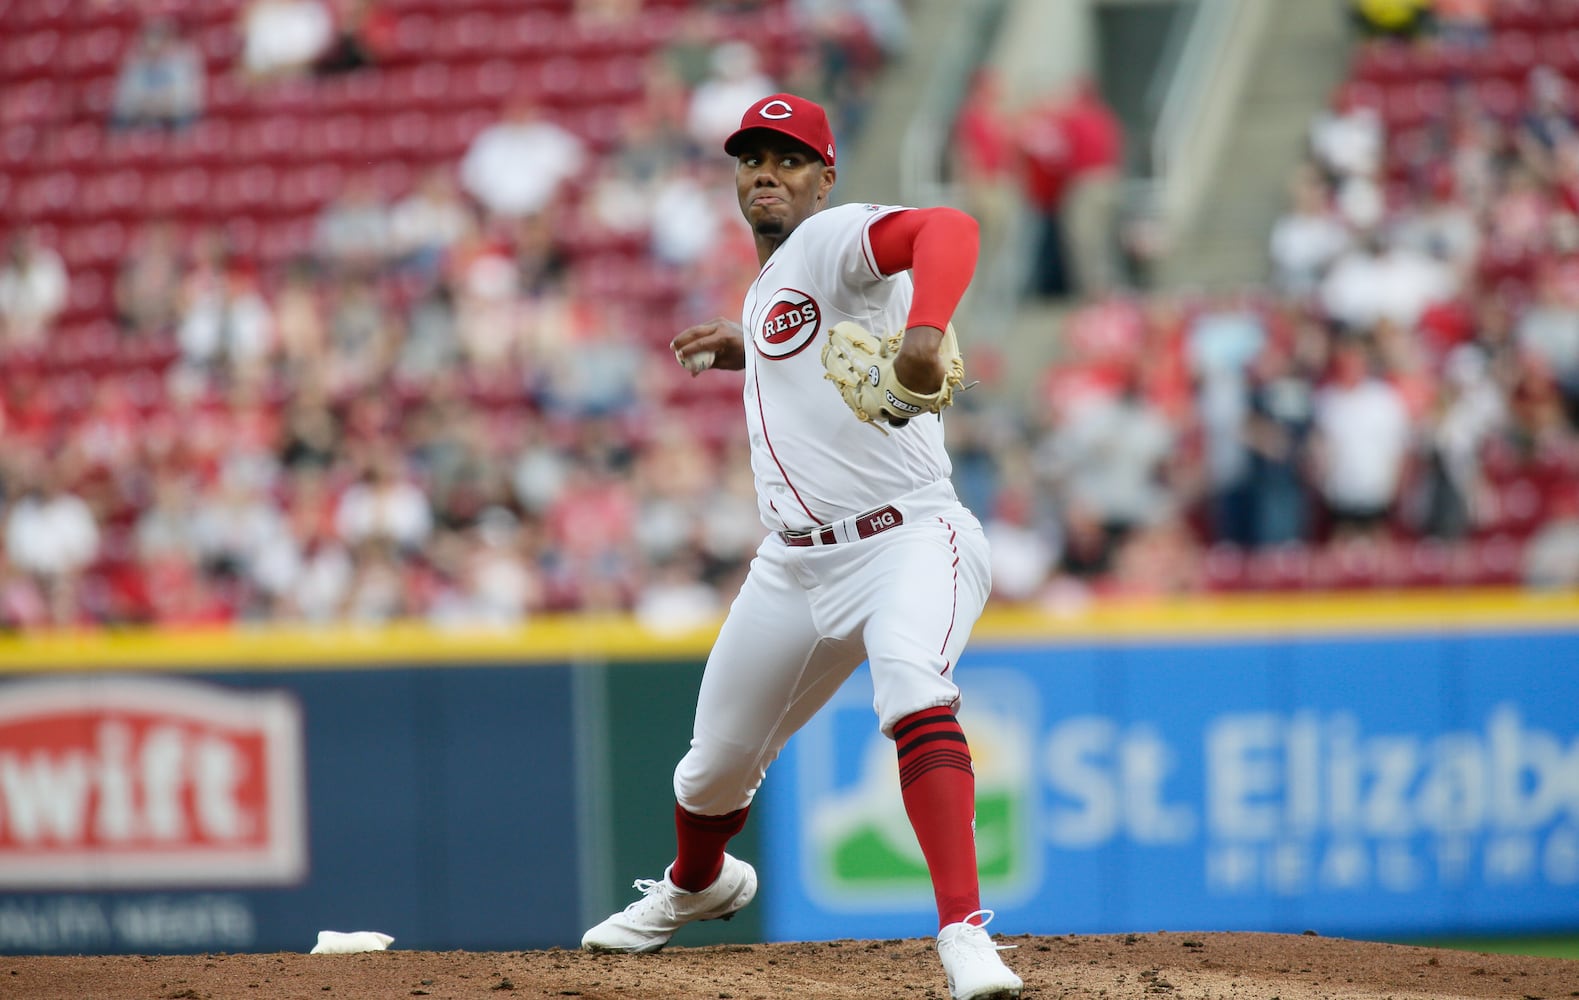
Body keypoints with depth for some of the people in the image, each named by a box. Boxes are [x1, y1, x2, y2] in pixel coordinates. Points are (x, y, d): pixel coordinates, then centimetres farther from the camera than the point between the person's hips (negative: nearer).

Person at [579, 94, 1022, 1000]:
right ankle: (698, 884, 52)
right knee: (716, 767, 17)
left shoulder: (836, 239, -10)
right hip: (795, 566, 8)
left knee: (912, 686, -37)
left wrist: (924, 334, -49)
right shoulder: (769, 286, 17)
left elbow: (949, 228, -32)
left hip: (908, 540, -8)